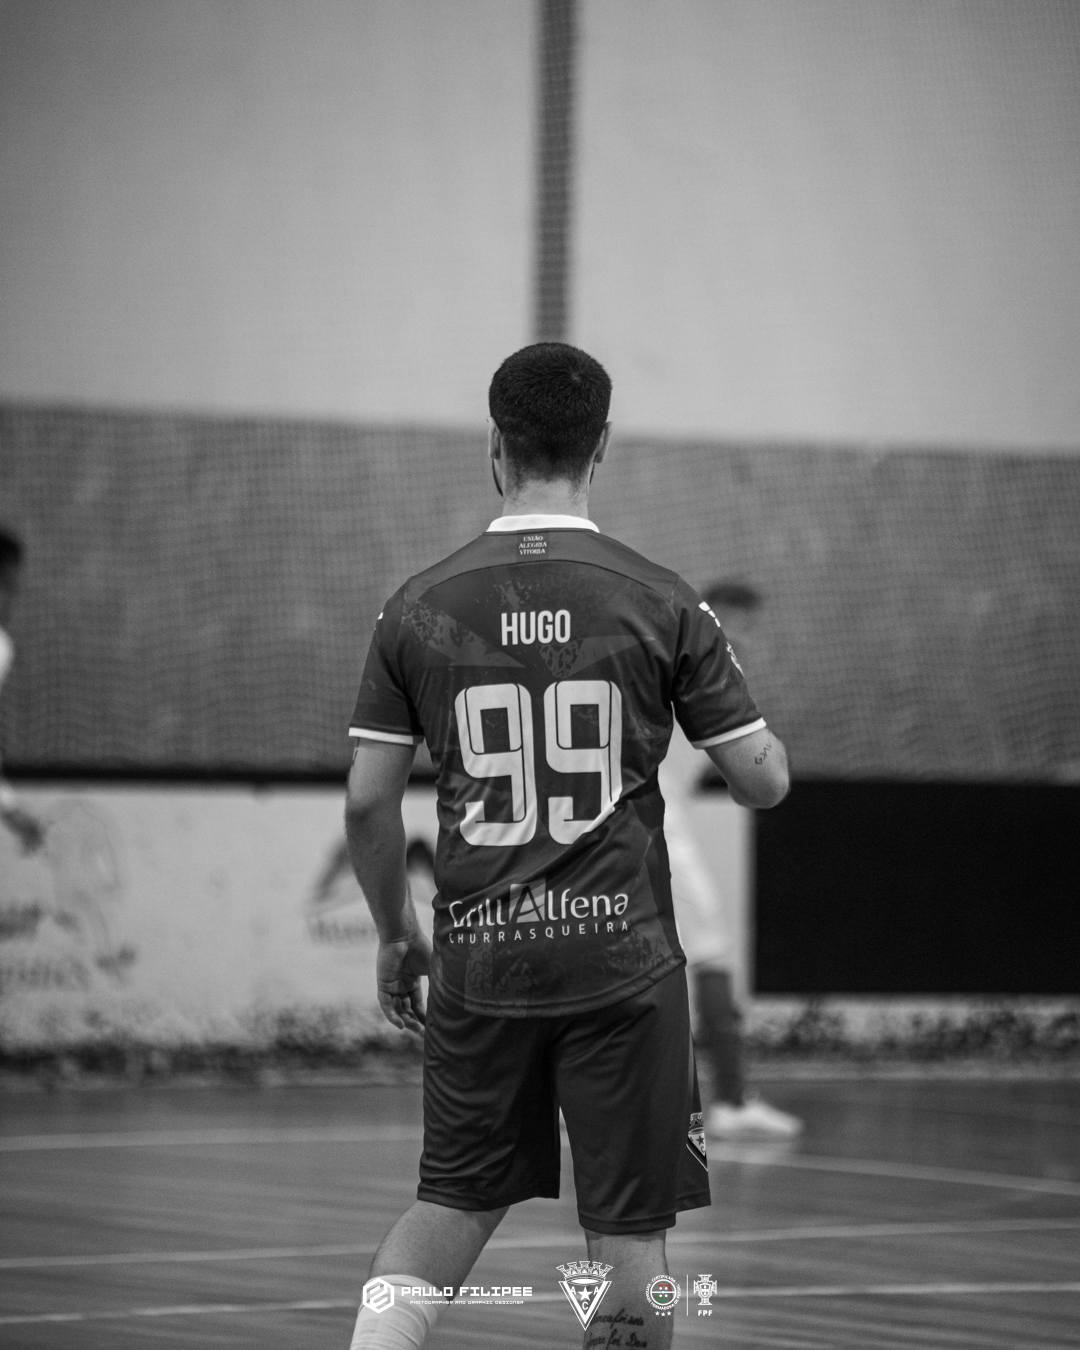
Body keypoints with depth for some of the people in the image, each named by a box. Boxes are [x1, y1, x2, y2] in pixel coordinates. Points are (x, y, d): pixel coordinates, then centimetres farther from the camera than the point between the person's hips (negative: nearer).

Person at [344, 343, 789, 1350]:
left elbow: (367, 802, 0)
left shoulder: (419, 607, 0)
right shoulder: (659, 604, -4)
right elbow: (762, 780, -2)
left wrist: (395, 935, 15)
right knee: (629, 1225, 5)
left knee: (450, 1208, 17)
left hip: (477, 962, 2)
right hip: (622, 959, -2)